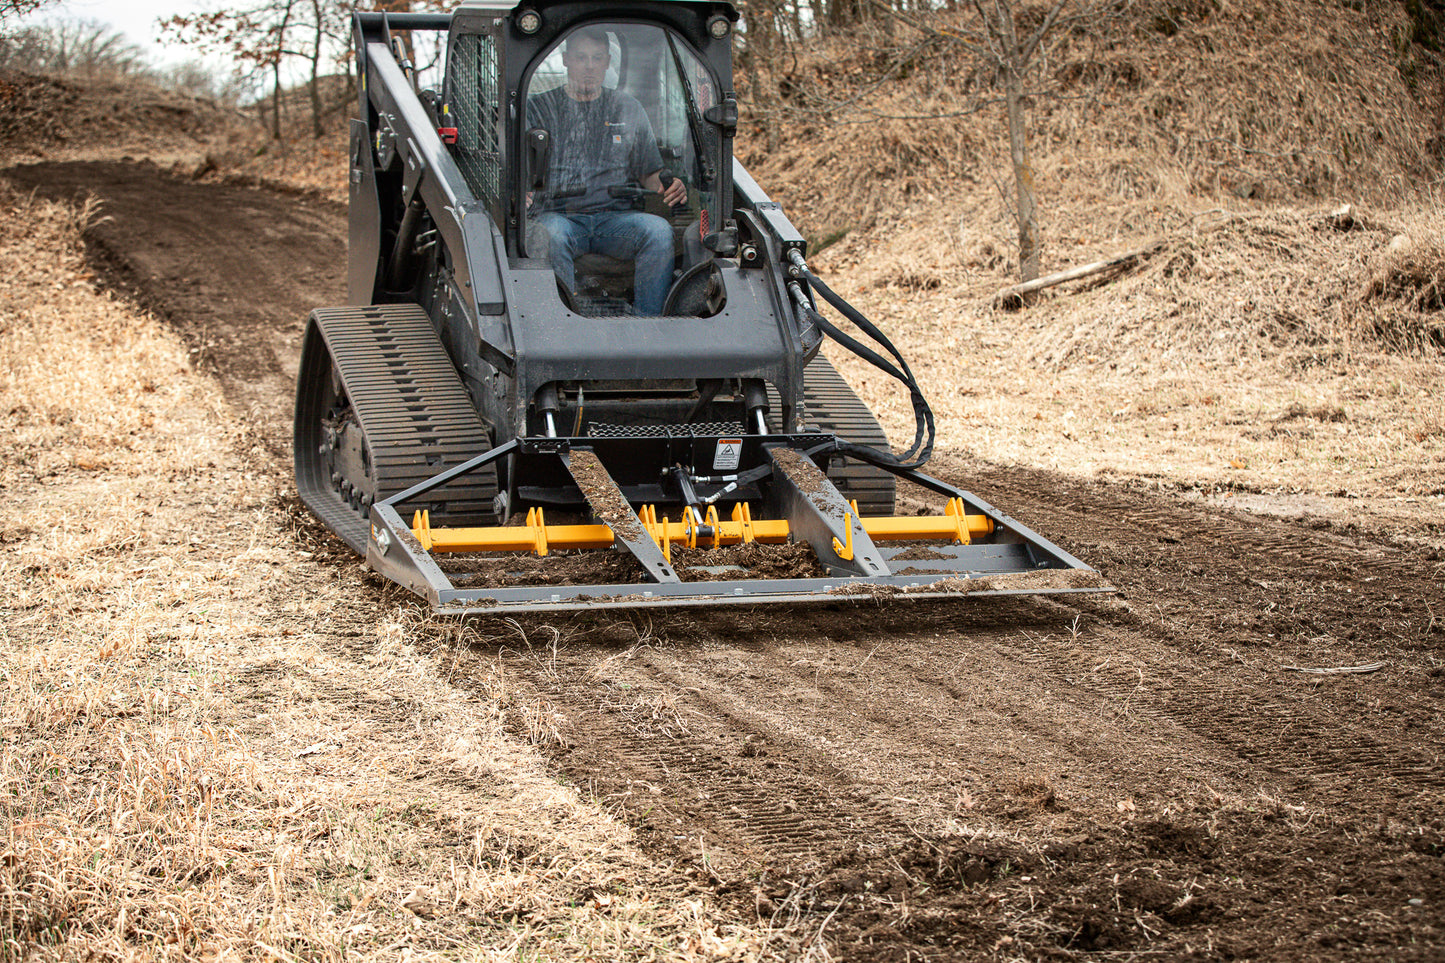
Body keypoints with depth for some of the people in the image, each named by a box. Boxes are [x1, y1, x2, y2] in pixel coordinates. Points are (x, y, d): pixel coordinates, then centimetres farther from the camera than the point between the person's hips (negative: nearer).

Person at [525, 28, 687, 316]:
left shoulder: (629, 109, 19)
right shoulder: (538, 108, 12)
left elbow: (649, 173, 20)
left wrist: (668, 187, -5)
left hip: (615, 215, 2)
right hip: (557, 214, -2)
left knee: (659, 230, -30)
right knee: (549, 237, -38)